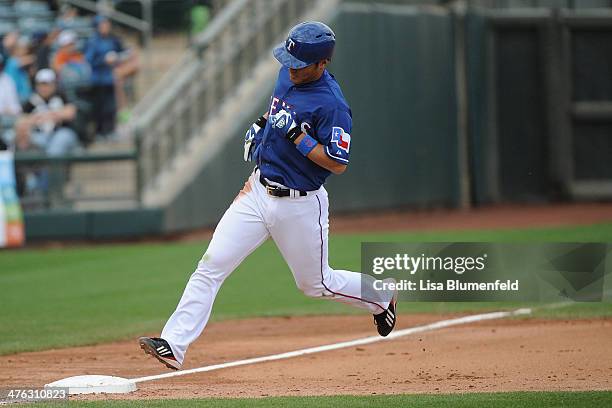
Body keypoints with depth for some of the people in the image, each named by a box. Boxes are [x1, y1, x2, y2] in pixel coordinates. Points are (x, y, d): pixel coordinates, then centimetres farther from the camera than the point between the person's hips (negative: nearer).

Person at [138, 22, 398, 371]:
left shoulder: (331, 104, -21)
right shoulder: (289, 74, 3)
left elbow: (338, 164, -23)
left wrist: (296, 135, -28)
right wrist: (261, 126, 11)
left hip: (299, 204, -6)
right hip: (258, 190, 7)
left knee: (317, 284, 13)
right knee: (211, 266, -7)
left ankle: (380, 296, 41)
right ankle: (174, 345, -12)